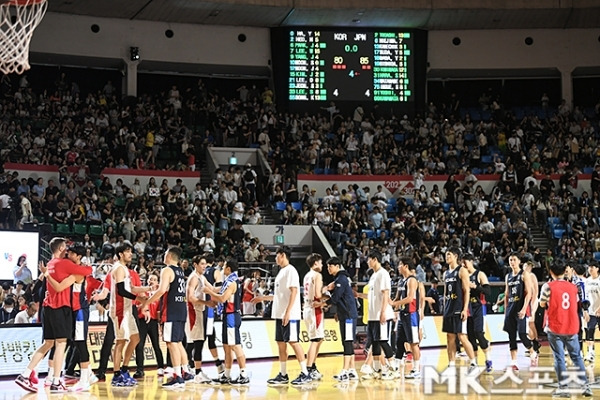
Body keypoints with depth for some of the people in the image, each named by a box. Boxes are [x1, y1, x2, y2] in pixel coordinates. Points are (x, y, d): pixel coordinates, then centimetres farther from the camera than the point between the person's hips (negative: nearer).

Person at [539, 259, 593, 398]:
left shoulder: (548, 286, -7)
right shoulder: (572, 287, 5)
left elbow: (542, 304, 2)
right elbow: (576, 304, 14)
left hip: (555, 328, -3)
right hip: (571, 328, 3)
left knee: (559, 358, 2)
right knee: (576, 357, 12)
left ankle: (563, 388, -1)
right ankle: (586, 386, 9)